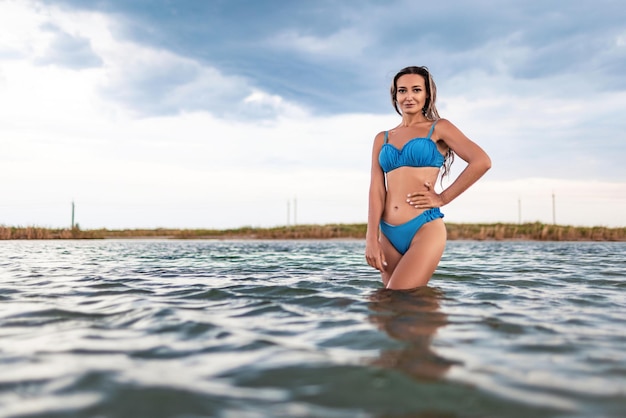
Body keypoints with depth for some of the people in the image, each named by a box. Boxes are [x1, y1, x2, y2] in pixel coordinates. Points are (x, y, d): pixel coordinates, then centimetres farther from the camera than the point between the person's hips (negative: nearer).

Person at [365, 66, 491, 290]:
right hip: (388, 234, 5)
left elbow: (482, 162, -7)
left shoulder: (438, 128, 5)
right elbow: (376, 189, 5)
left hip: (425, 229, -5)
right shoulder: (382, 138, 15)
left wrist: (443, 198, -6)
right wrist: (371, 239, -5)